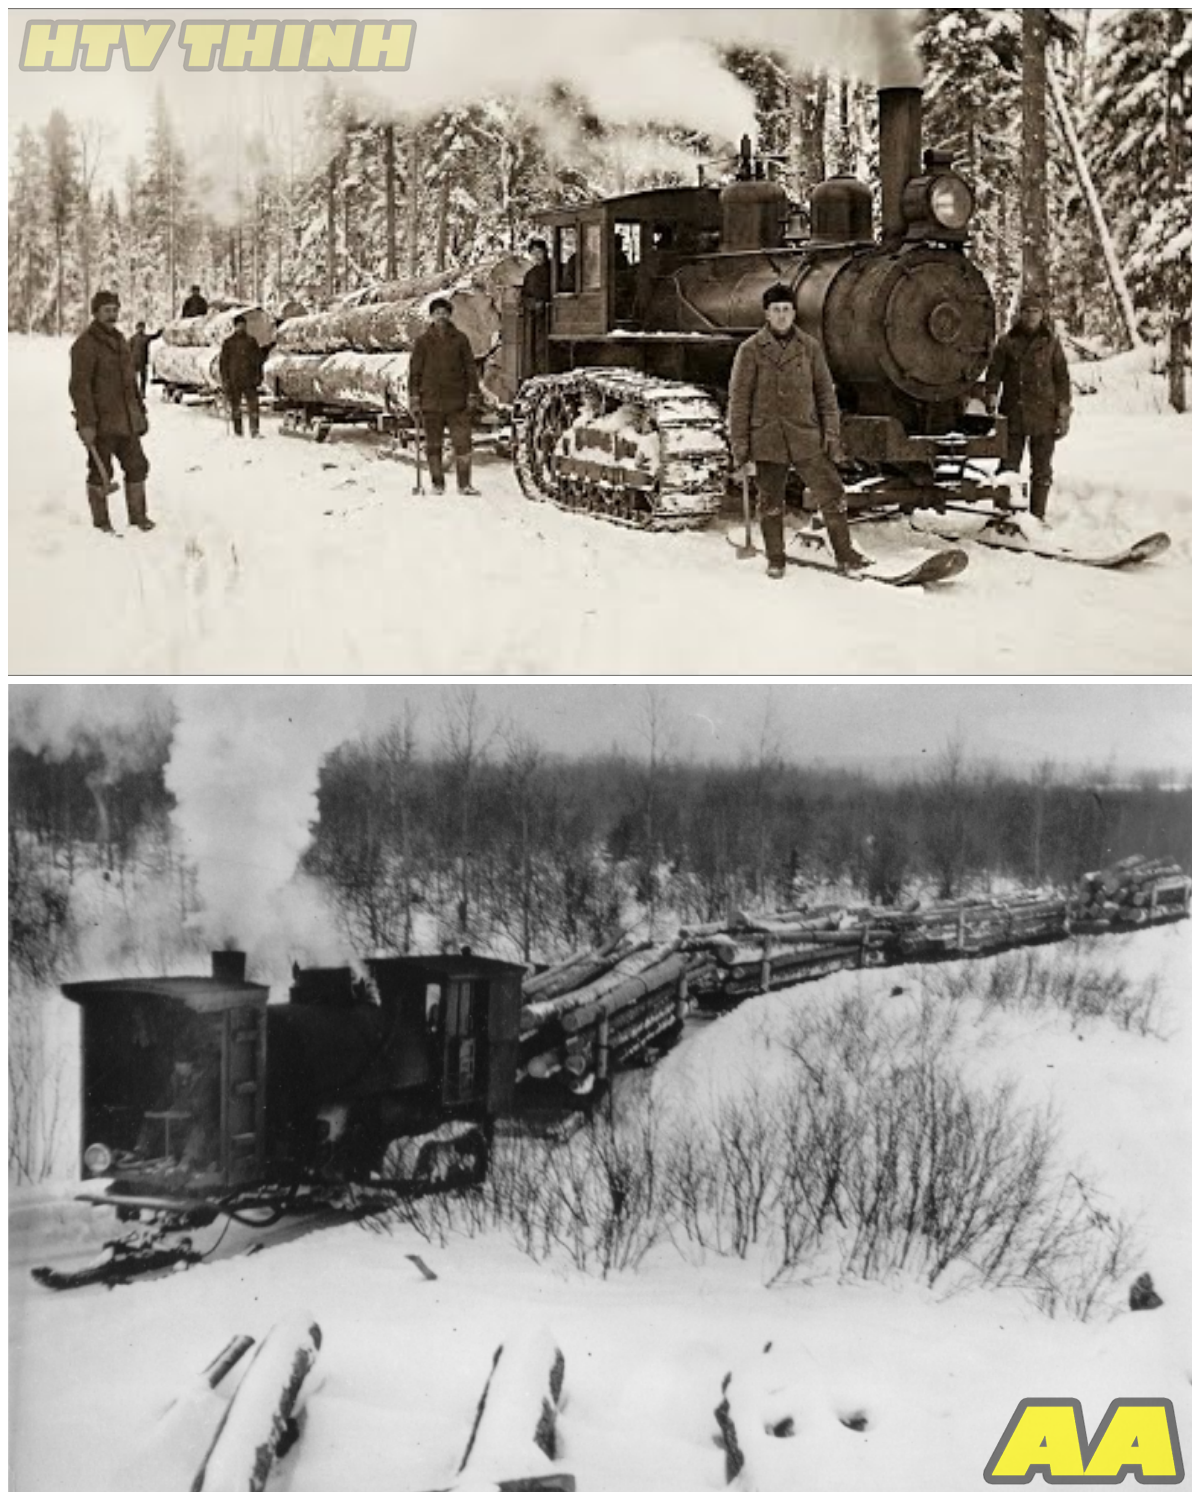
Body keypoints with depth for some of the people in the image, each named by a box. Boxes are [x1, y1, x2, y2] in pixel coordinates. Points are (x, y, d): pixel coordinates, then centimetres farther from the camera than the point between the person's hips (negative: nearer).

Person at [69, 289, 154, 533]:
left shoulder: (119, 340, 15)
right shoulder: (86, 344, -11)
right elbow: (79, 386, -16)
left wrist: (140, 412, 21)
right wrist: (86, 423, -22)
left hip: (126, 421, 8)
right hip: (101, 423, -8)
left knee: (137, 466, 9)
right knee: (100, 472, 1)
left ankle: (138, 515, 19)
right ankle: (101, 522, 10)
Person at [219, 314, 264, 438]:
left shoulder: (251, 340, 8)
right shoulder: (228, 342, 3)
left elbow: (258, 358, 11)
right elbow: (223, 361, 4)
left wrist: (258, 375, 2)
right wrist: (224, 380, -3)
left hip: (249, 379, 1)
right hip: (234, 380, -1)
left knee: (253, 404, -9)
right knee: (235, 406, 4)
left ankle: (255, 431, -10)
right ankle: (237, 431, 12)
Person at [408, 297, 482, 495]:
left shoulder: (460, 339, 5)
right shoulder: (423, 342, 4)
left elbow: (470, 368, 9)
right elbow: (414, 371, 6)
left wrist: (472, 394, 3)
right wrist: (414, 399, 0)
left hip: (457, 401, 0)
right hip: (431, 402, 0)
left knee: (462, 442, -6)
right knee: (433, 445, 5)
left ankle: (464, 484, -1)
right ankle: (437, 484, 14)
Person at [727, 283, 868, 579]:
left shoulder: (810, 348, 6)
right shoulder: (751, 350, -1)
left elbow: (826, 394, 11)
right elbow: (739, 401, 0)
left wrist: (832, 435, 3)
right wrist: (740, 448, -3)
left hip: (806, 437, 2)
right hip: (766, 440, -2)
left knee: (832, 493, -1)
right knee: (770, 503, 6)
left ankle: (844, 553, 12)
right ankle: (775, 560, 23)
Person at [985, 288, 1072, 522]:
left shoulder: (1051, 343, 6)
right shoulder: (1007, 342, 4)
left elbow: (1062, 380, 6)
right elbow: (993, 376, 6)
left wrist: (1064, 415, 0)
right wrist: (990, 408, -4)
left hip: (1044, 417, 1)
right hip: (1013, 415, 0)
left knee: (1042, 471, 5)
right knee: (1008, 469, 0)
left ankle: (1037, 516, 13)